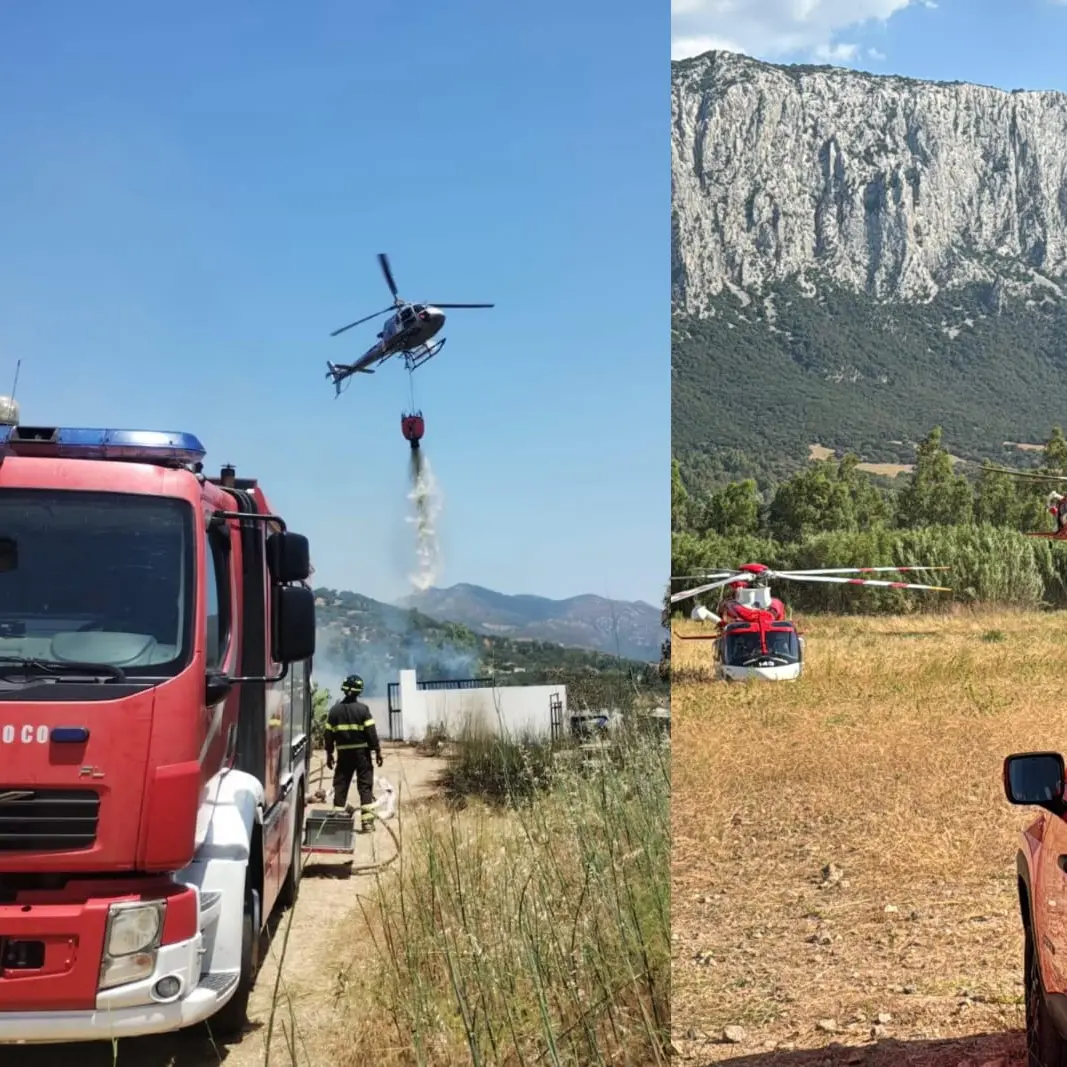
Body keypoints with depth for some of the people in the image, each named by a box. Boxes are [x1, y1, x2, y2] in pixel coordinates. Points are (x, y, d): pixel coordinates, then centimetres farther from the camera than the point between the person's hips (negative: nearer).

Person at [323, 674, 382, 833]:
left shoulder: (335, 710, 2)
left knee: (340, 785, 11)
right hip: (362, 752, -2)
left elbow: (328, 733, 5)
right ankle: (367, 821, -5)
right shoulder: (363, 709, -8)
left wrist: (329, 753, 14)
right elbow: (371, 732, -9)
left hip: (343, 753, 3)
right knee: (365, 785, 0)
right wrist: (377, 750, -2)